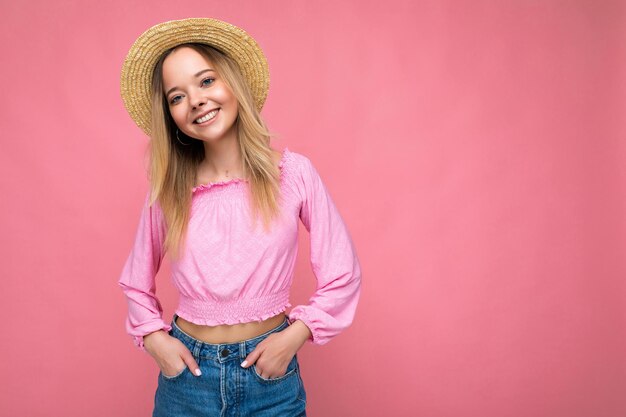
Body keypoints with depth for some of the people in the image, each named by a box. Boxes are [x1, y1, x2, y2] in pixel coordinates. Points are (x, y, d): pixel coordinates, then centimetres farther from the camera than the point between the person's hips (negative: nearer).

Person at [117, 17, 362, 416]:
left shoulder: (293, 172, -11)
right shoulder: (167, 191, -5)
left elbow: (343, 275, -5)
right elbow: (136, 283, 9)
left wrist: (296, 334, -14)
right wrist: (153, 337, -5)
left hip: (269, 374, -1)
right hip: (187, 373, 2)